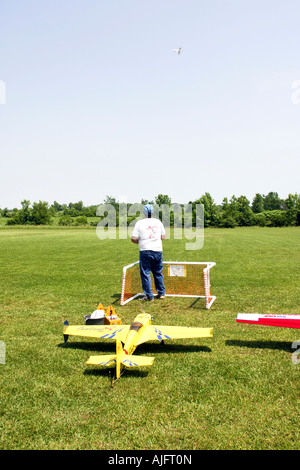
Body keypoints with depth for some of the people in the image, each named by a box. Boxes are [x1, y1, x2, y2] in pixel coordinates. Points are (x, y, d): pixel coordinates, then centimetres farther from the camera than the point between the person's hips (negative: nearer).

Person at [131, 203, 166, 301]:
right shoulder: (158, 222, 7)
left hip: (145, 251, -4)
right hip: (158, 250, 4)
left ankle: (149, 296, 5)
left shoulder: (140, 223, -5)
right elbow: (163, 236, 12)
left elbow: (134, 239, -8)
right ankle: (161, 293, 23)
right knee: (158, 272, 16)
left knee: (145, 273, 4)